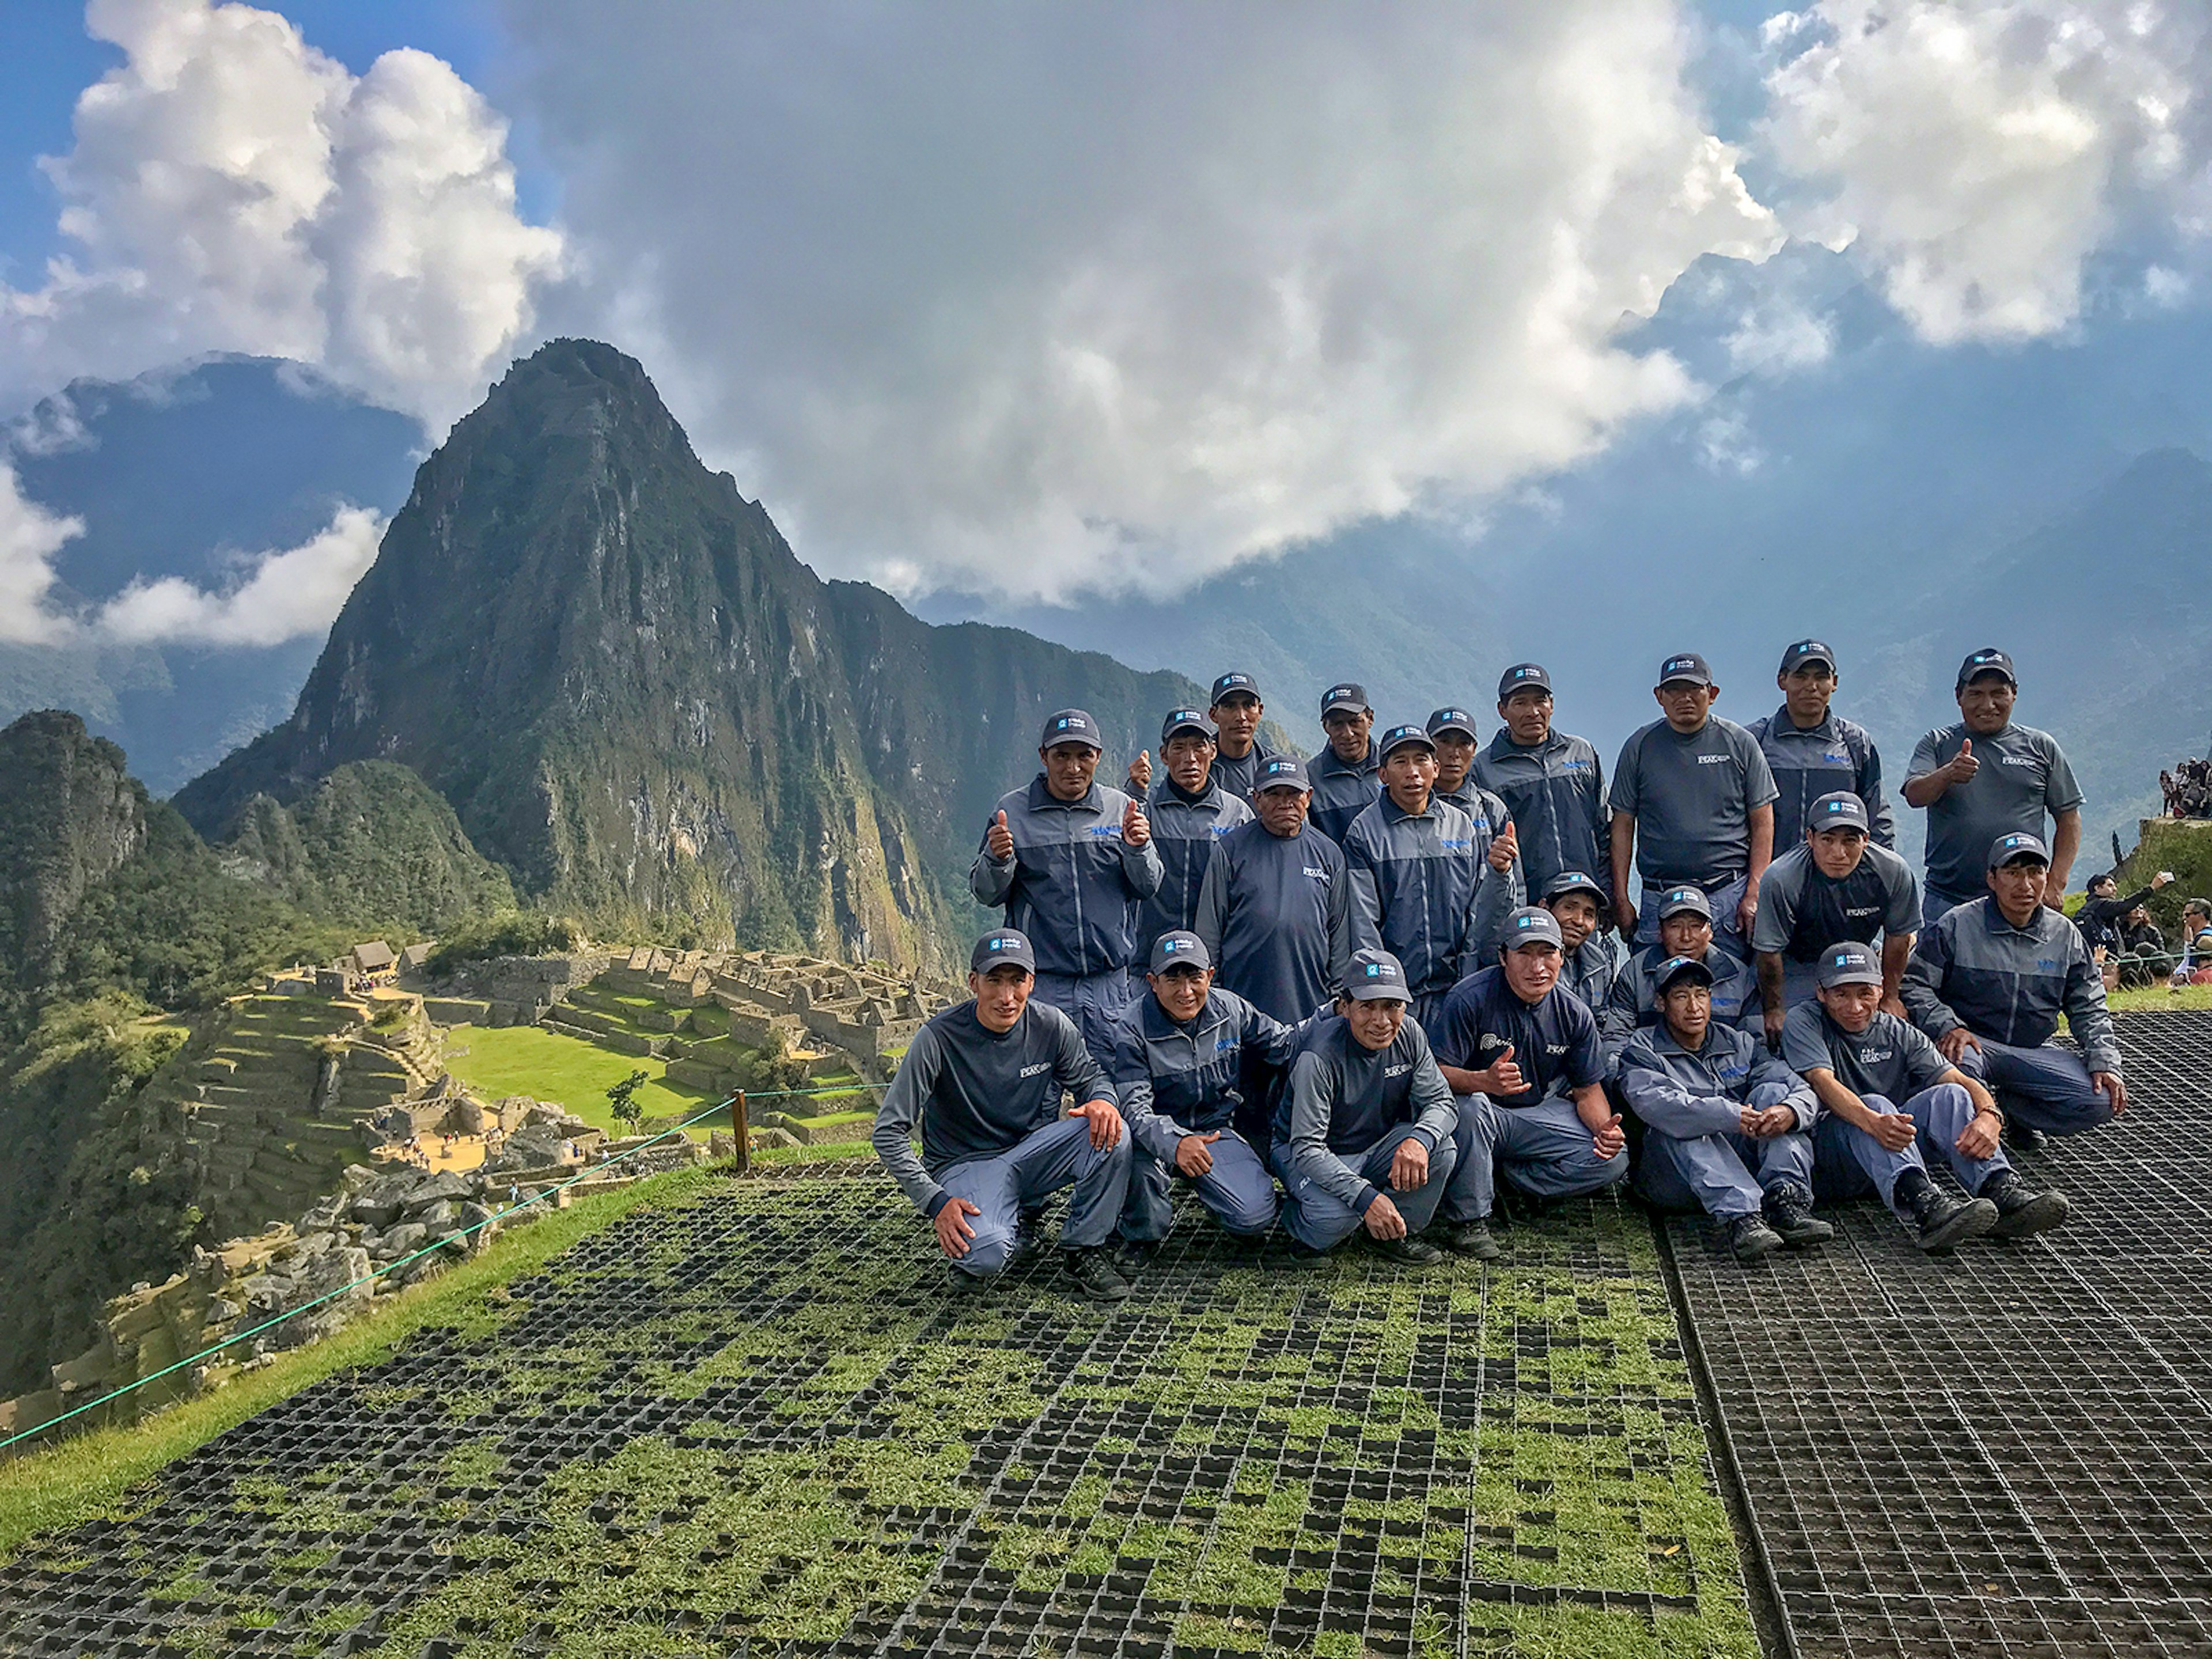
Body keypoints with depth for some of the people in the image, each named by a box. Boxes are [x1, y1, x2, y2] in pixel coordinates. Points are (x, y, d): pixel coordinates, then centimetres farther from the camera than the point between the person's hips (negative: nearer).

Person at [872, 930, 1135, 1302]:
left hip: (1032, 1154, 4)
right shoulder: (939, 1038, -19)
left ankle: (1084, 1250, -5)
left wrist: (1103, 1100, -18)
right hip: (965, 1166, -3)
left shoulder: (1051, 1026, -9)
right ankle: (1014, 1236, 4)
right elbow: (889, 1132, -15)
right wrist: (935, 1202, -24)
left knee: (1110, 1133, -25)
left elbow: (1089, 1077, 9)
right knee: (985, 1255, -34)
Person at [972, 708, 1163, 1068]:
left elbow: (1148, 888, 6)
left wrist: (1138, 849, -14)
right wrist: (997, 860, -17)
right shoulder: (1013, 809, 2)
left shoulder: (1121, 808, 6)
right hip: (1041, 983, -1)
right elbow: (985, 894, 3)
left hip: (1111, 983, 2)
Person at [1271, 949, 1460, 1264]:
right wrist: (1366, 1197, -42)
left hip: (1376, 1148, 5)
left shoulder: (1409, 1035, -12)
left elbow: (1441, 1102, -10)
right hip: (1312, 1155, -5)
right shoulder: (1319, 1057, -29)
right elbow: (1307, 1148, -30)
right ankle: (1295, 1211, 2)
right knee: (1335, 1218, -34)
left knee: (1441, 1150, -22)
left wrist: (1420, 1139, -35)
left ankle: (1396, 1233, 0)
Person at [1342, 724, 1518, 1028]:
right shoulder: (1364, 832, -1)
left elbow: (1480, 908, 11)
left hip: (1457, 984, 3)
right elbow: (1363, 922, -5)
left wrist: (1498, 874, -10)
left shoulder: (1461, 825, 11)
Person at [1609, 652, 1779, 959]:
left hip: (1730, 894, 0)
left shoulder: (1740, 743, 5)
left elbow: (1762, 824, 6)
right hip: (1660, 897, 1)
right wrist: (1621, 899, 1)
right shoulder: (1640, 747, 6)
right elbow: (1623, 825, 7)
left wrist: (1754, 894, -3)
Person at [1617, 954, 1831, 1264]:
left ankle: (1788, 1200, -31)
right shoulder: (1643, 1051, 3)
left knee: (1773, 1092, -13)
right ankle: (1739, 1216, -49)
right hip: (1672, 1177, -4)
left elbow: (1803, 1091, 5)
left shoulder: (1739, 1044, 17)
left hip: (1742, 1162, 4)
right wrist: (1732, 1116, -32)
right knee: (1683, 1128, -32)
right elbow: (1654, 1104, -21)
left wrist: (1790, 1112, -22)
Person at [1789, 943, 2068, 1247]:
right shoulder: (1803, 1022, -1)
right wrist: (1873, 1123, -40)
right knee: (1874, 1104, -33)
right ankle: (1921, 1203, -57)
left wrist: (1989, 1116, -26)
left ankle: (2002, 1190, -38)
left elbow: (1960, 1081, -2)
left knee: (1949, 1095, -17)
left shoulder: (1896, 1032, 11)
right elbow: (1823, 1081, -20)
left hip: (1896, 1144, 4)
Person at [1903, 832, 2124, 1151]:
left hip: (2033, 1053, 4)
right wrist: (1948, 1026, -22)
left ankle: (2012, 1110, 7)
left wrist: (2104, 1063, -2)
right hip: (1969, 1041, -4)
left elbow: (2089, 1010, 13)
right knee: (1957, 1064, -40)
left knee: (2102, 1101, -18)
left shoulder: (2066, 936, 7)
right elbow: (1914, 984, -7)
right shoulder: (1957, 925, -5)